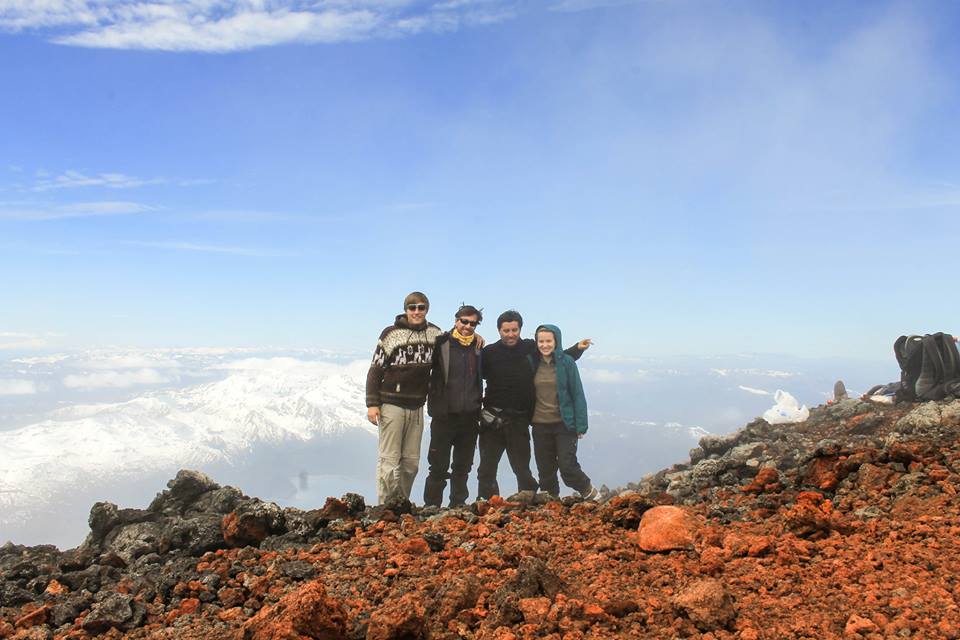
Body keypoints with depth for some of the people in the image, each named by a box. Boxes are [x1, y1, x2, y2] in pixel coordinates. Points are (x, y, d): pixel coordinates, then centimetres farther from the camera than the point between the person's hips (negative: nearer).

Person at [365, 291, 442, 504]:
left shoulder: (434, 333, 6)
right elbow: (375, 370, -4)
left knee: (411, 461, 8)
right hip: (392, 405, -4)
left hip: (417, 406, 5)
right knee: (389, 459, -5)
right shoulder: (391, 334, -6)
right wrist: (372, 404, -9)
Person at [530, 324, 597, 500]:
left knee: (568, 468, -6)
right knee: (545, 472, 9)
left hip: (564, 424, -3)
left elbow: (577, 394, -5)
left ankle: (591, 495, 19)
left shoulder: (567, 362, -6)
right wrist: (529, 418, 2)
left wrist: (580, 425, -8)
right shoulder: (533, 363, 2)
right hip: (540, 425, 3)